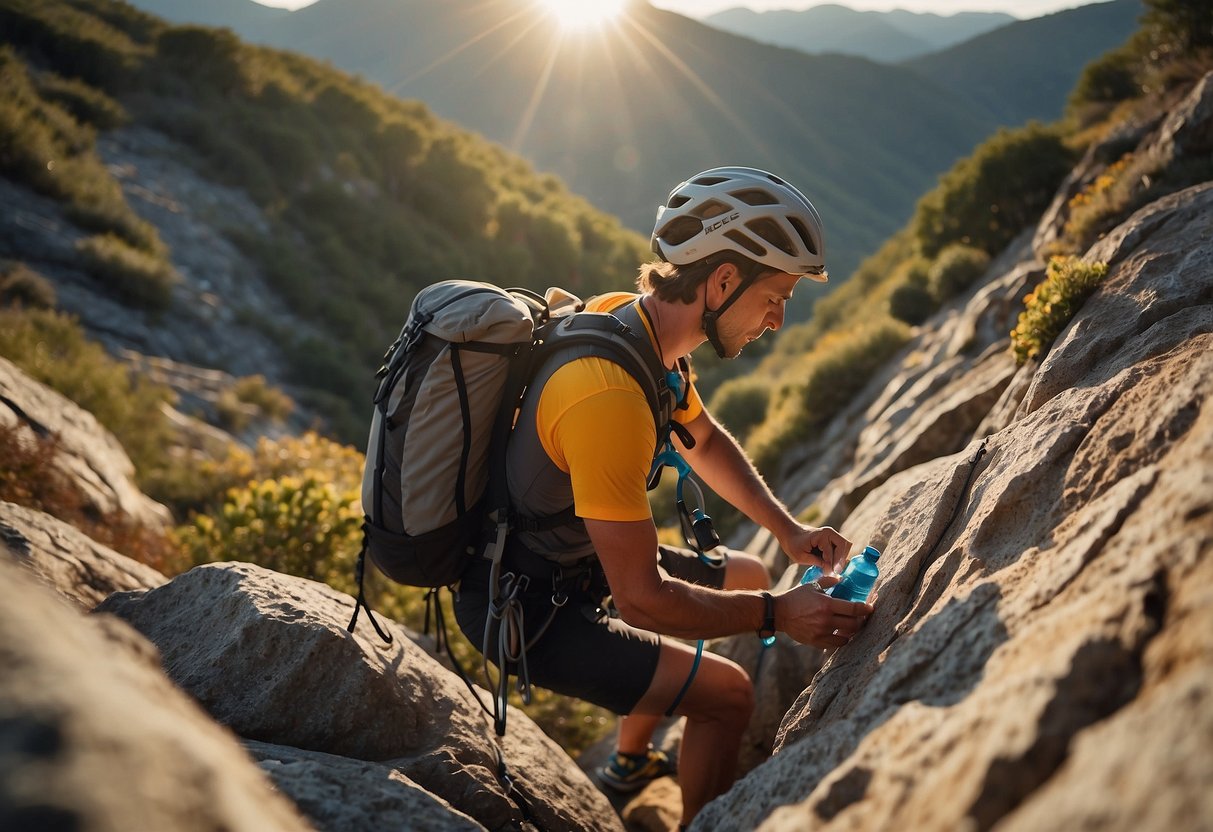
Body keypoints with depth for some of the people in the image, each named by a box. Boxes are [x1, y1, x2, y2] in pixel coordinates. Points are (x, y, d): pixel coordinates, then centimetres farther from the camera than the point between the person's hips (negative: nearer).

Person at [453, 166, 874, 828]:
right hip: (524, 608, -9)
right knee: (728, 695, -12)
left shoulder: (636, 320, -6)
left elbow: (704, 440, 13)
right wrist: (777, 615, -22)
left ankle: (631, 761, 37)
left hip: (574, 554, 10)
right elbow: (641, 599, -31)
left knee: (745, 578, 20)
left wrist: (790, 532, 2)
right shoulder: (610, 396, -36)